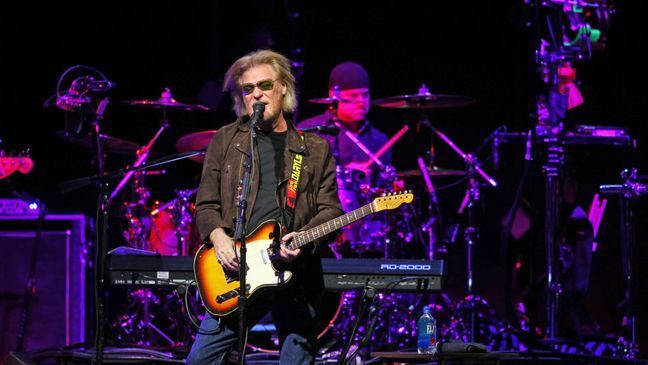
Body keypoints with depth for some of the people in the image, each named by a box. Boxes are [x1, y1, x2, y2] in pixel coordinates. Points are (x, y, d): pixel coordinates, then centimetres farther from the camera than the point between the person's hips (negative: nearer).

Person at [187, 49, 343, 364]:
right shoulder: (226, 140, 11)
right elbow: (206, 205, 10)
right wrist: (218, 237, -10)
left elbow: (330, 209, 6)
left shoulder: (315, 149, 10)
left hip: (296, 275, 0)